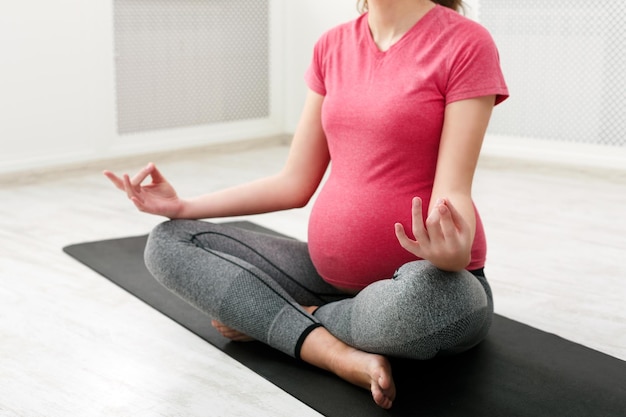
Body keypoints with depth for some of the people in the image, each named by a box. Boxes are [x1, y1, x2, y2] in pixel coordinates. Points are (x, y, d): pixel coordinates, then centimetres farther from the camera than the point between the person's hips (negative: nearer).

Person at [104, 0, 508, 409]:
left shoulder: (465, 43, -11)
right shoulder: (333, 45, 6)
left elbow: (452, 194, -17)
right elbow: (295, 183, 7)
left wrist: (454, 254, -39)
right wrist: (183, 206, 2)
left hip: (426, 275, -5)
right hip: (330, 271, 6)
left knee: (421, 295, -41)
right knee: (168, 242, -3)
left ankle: (267, 319, -10)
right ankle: (340, 353, -19)